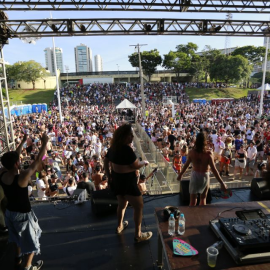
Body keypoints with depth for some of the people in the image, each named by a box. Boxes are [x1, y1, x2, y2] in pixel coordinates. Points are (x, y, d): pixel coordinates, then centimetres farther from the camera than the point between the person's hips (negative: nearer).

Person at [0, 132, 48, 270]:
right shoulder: (22, 177, -33)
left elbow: (13, 157, -1)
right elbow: (38, 161, -29)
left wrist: (23, 142, 5)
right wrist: (44, 143, -21)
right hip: (23, 214, -7)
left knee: (18, 236, 33)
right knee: (30, 241, 17)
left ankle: (18, 257, 55)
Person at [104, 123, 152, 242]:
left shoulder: (113, 147, 2)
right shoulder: (126, 149, -25)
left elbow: (106, 162, 11)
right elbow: (136, 166, -22)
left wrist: (109, 176, 17)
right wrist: (144, 162, -3)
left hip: (116, 179, 9)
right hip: (127, 181, -9)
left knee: (122, 204, 28)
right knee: (139, 206, 6)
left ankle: (120, 226, 46)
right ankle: (138, 235, 15)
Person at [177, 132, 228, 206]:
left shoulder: (191, 152, -13)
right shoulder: (208, 154, -21)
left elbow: (186, 165, -2)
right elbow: (214, 170, -18)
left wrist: (180, 174, 14)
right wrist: (222, 183, -11)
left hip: (194, 175, 1)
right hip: (205, 176, -1)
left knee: (193, 199, 14)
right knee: (203, 198, 22)